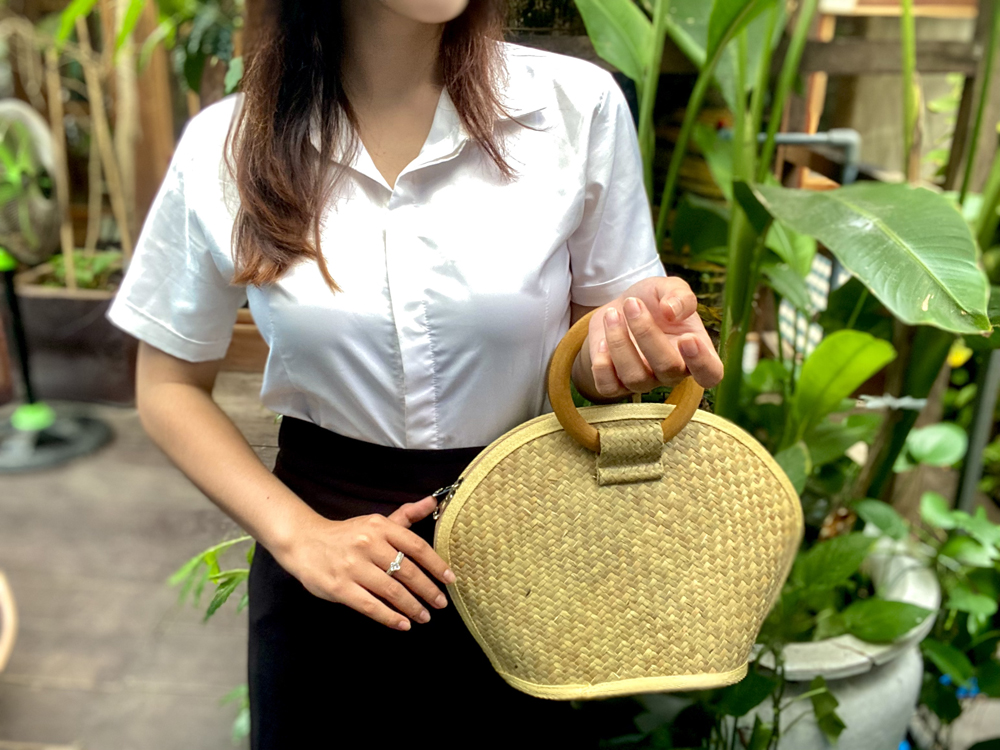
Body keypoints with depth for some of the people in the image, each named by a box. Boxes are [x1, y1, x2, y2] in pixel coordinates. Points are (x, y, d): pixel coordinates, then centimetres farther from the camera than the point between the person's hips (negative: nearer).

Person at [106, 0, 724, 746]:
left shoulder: (578, 104, -12)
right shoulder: (225, 147, -9)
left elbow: (591, 359, -1)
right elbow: (170, 388, 1)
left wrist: (627, 332, -24)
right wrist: (296, 534, -12)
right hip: (328, 542, 1)